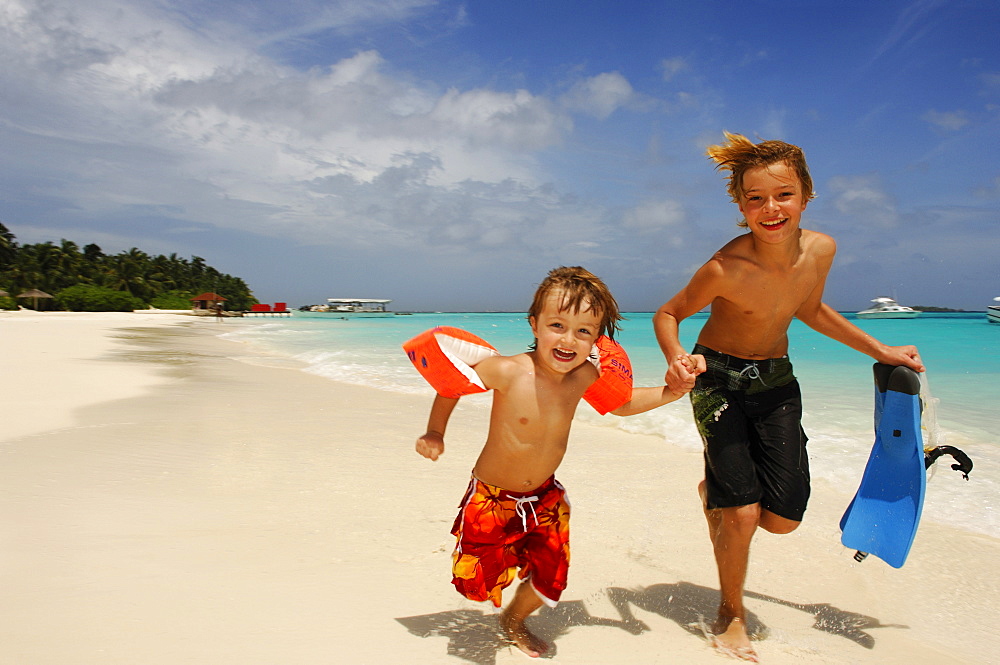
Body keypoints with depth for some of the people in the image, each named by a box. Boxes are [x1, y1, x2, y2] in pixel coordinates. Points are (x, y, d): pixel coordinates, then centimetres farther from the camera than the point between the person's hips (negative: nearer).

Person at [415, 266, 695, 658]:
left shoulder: (585, 376, -14)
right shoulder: (507, 371, -28)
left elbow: (621, 404, 7)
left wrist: (671, 392, -5)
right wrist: (435, 433, -9)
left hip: (543, 497, 4)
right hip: (492, 495, -4)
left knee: (549, 581, 13)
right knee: (479, 581, 1)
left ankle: (513, 621, 45)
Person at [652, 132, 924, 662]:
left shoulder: (820, 250, -13)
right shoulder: (726, 268, -28)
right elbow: (668, 313, -12)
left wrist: (880, 350, 13)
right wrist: (677, 359, -32)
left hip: (776, 381, 5)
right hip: (719, 379, -5)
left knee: (783, 518, 2)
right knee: (743, 512, -9)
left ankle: (715, 490, 37)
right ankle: (731, 616, 18)